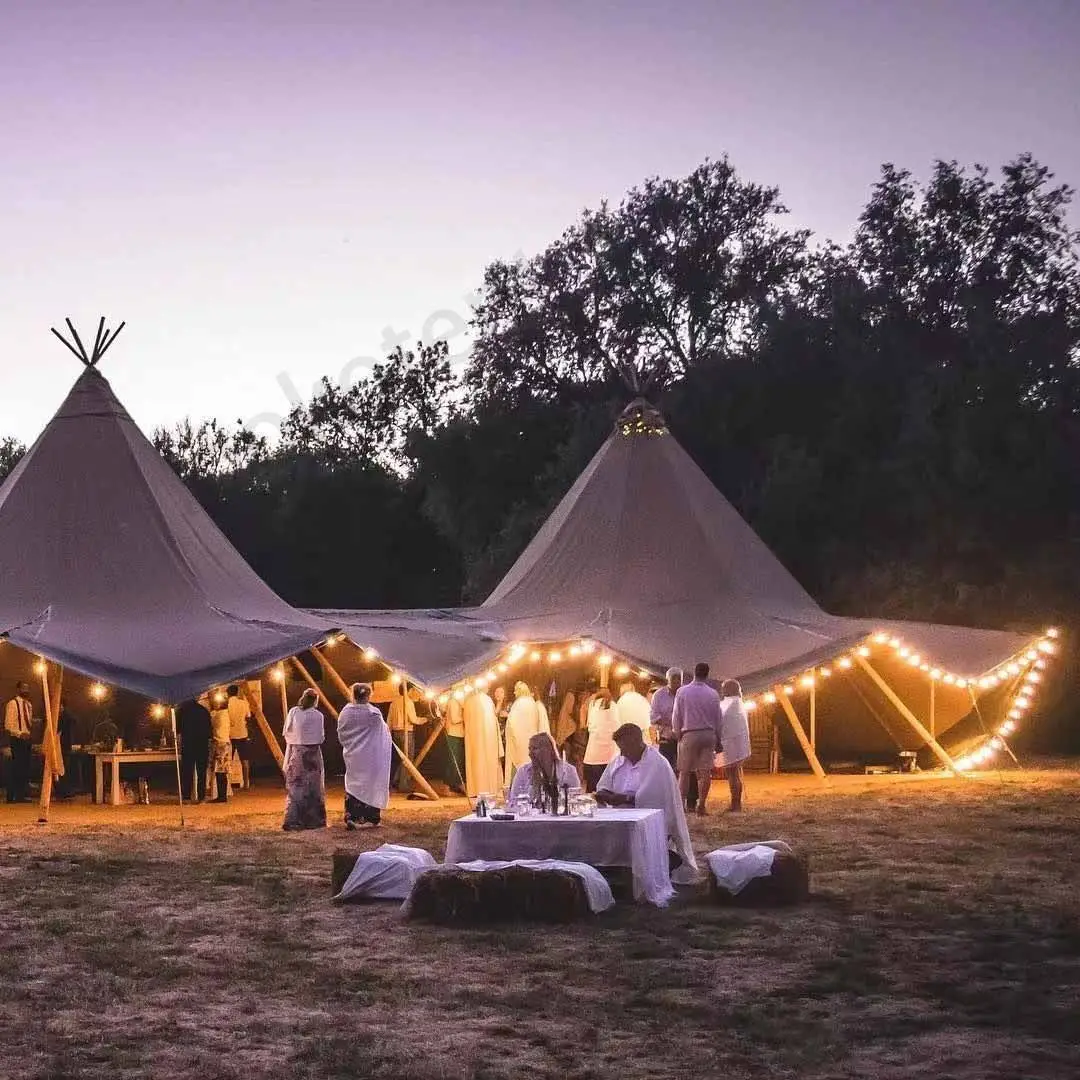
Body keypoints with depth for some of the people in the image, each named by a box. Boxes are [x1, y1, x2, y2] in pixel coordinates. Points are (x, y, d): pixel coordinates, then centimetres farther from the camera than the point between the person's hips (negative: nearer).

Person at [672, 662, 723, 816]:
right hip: (708, 734, 2)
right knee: (705, 771, 4)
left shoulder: (682, 692, -5)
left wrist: (677, 734, 12)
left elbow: (676, 716, -1)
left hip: (689, 734, -2)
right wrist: (717, 737, 18)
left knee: (685, 772, 3)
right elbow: (718, 718, 8)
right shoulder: (713, 694, 2)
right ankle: (701, 805, 4)